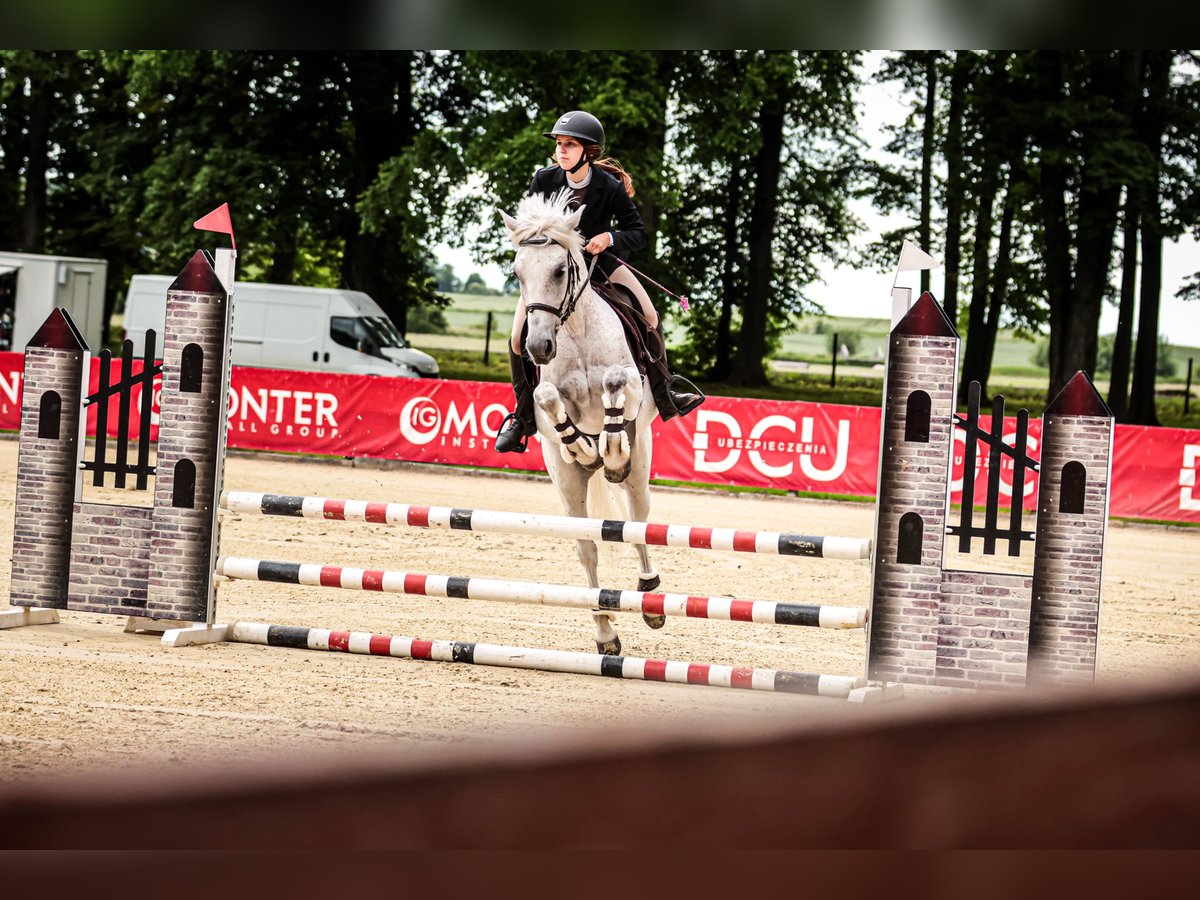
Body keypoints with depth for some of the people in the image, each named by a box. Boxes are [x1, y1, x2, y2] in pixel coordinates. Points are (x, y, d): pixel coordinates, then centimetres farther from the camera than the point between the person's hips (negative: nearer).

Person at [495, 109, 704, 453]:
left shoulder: (610, 187, -19)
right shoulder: (544, 180, -16)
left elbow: (638, 233, -11)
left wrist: (611, 238, -31)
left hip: (598, 260, 0)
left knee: (649, 317, -12)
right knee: (519, 337, -13)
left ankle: (663, 393, 9)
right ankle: (523, 416, 6)